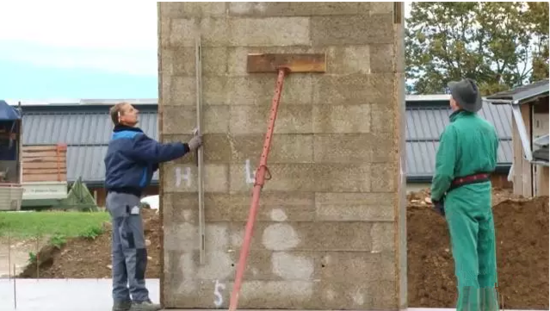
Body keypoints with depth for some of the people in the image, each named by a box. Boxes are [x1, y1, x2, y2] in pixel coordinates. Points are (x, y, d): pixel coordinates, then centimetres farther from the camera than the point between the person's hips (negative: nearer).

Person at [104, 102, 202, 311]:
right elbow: (157, 152, -23)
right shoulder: (131, 139, -14)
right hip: (125, 198, -11)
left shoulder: (119, 140, 19)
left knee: (121, 249, 9)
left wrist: (158, 163, 8)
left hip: (118, 197, 11)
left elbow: (146, 160, 21)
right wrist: (187, 147, -18)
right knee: (135, 249, -9)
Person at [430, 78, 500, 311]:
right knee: (485, 250, 11)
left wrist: (436, 196, -4)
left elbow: (444, 171, -20)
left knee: (465, 253, -6)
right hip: (484, 193, 7)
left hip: (460, 196, -7)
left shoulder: (453, 130, -18)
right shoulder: (488, 127, 5)